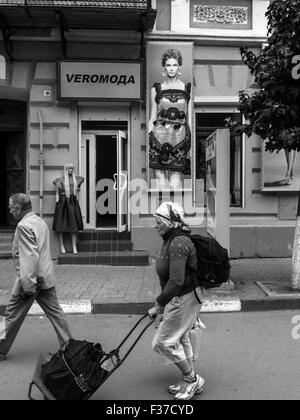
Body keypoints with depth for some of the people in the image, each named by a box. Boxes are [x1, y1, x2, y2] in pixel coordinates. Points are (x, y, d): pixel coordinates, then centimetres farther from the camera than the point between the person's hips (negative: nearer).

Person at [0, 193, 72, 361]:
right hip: (47, 277, 8)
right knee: (54, 310, 13)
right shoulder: (41, 221, 12)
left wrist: (27, 284, -23)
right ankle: (69, 345, 18)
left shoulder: (24, 225, -17)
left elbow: (29, 256, -24)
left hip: (31, 278, -8)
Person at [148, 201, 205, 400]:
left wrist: (159, 305, -23)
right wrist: (163, 300, 18)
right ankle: (191, 381, 37)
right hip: (181, 296, 10)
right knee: (181, 338, 21)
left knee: (163, 341, 1)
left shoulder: (178, 244, -26)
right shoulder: (171, 240, 6)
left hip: (184, 298, -10)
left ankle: (192, 379, 17)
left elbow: (176, 281, -31)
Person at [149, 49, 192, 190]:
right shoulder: (156, 89, 10)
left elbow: (190, 119, 9)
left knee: (175, 182, -7)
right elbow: (152, 118, 12)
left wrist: (191, 141, 3)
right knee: (160, 180, -1)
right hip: (159, 137, 1)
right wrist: (147, 139, 4)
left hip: (179, 138, -1)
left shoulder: (188, 89, 9)